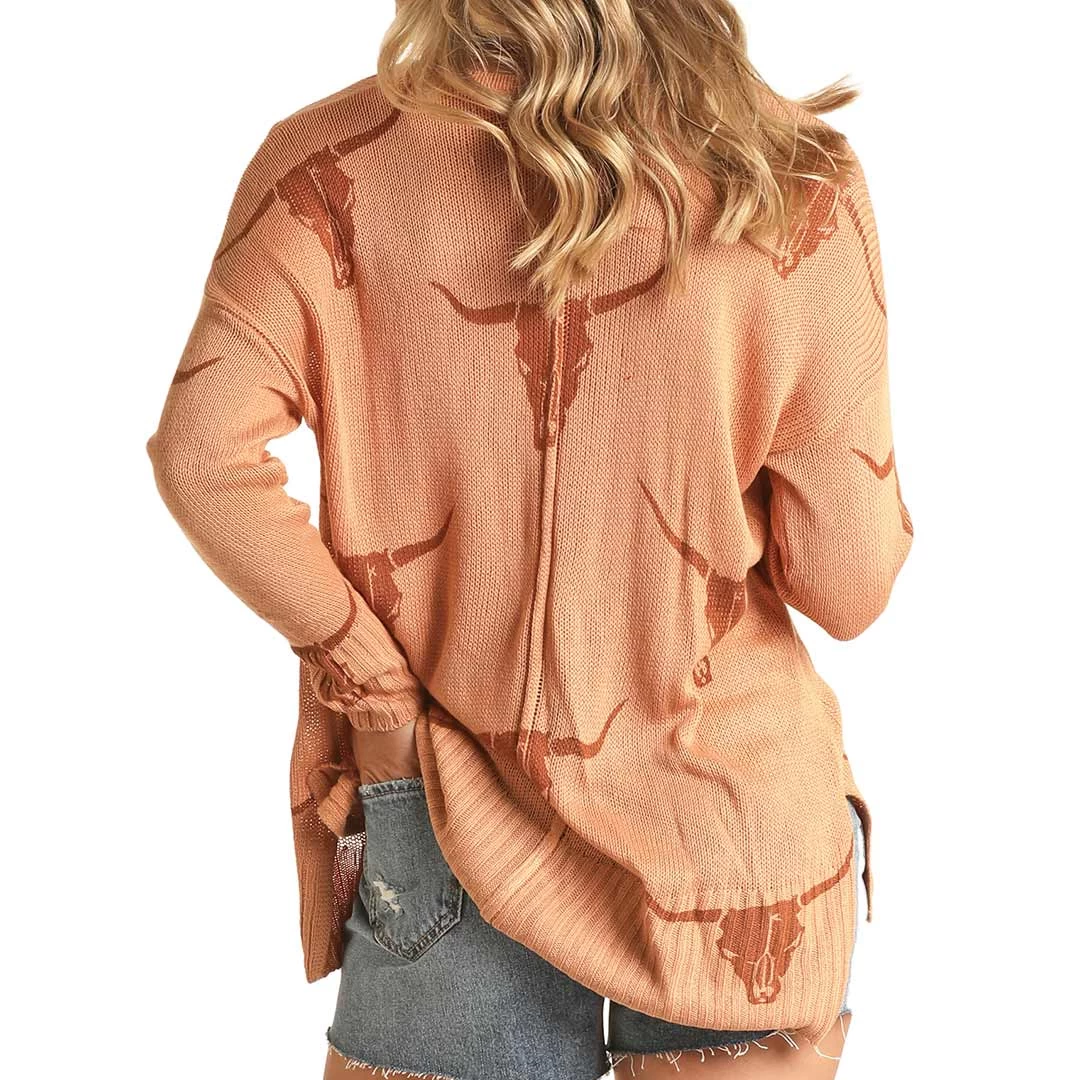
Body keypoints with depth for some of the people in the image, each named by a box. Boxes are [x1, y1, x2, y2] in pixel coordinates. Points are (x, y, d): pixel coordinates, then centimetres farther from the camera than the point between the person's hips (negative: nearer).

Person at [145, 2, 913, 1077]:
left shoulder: (331, 170, -6)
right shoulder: (794, 182, -7)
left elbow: (201, 454, -19)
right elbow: (846, 584, -7)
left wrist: (366, 665, -7)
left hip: (445, 807, 1)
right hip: (734, 810, 0)